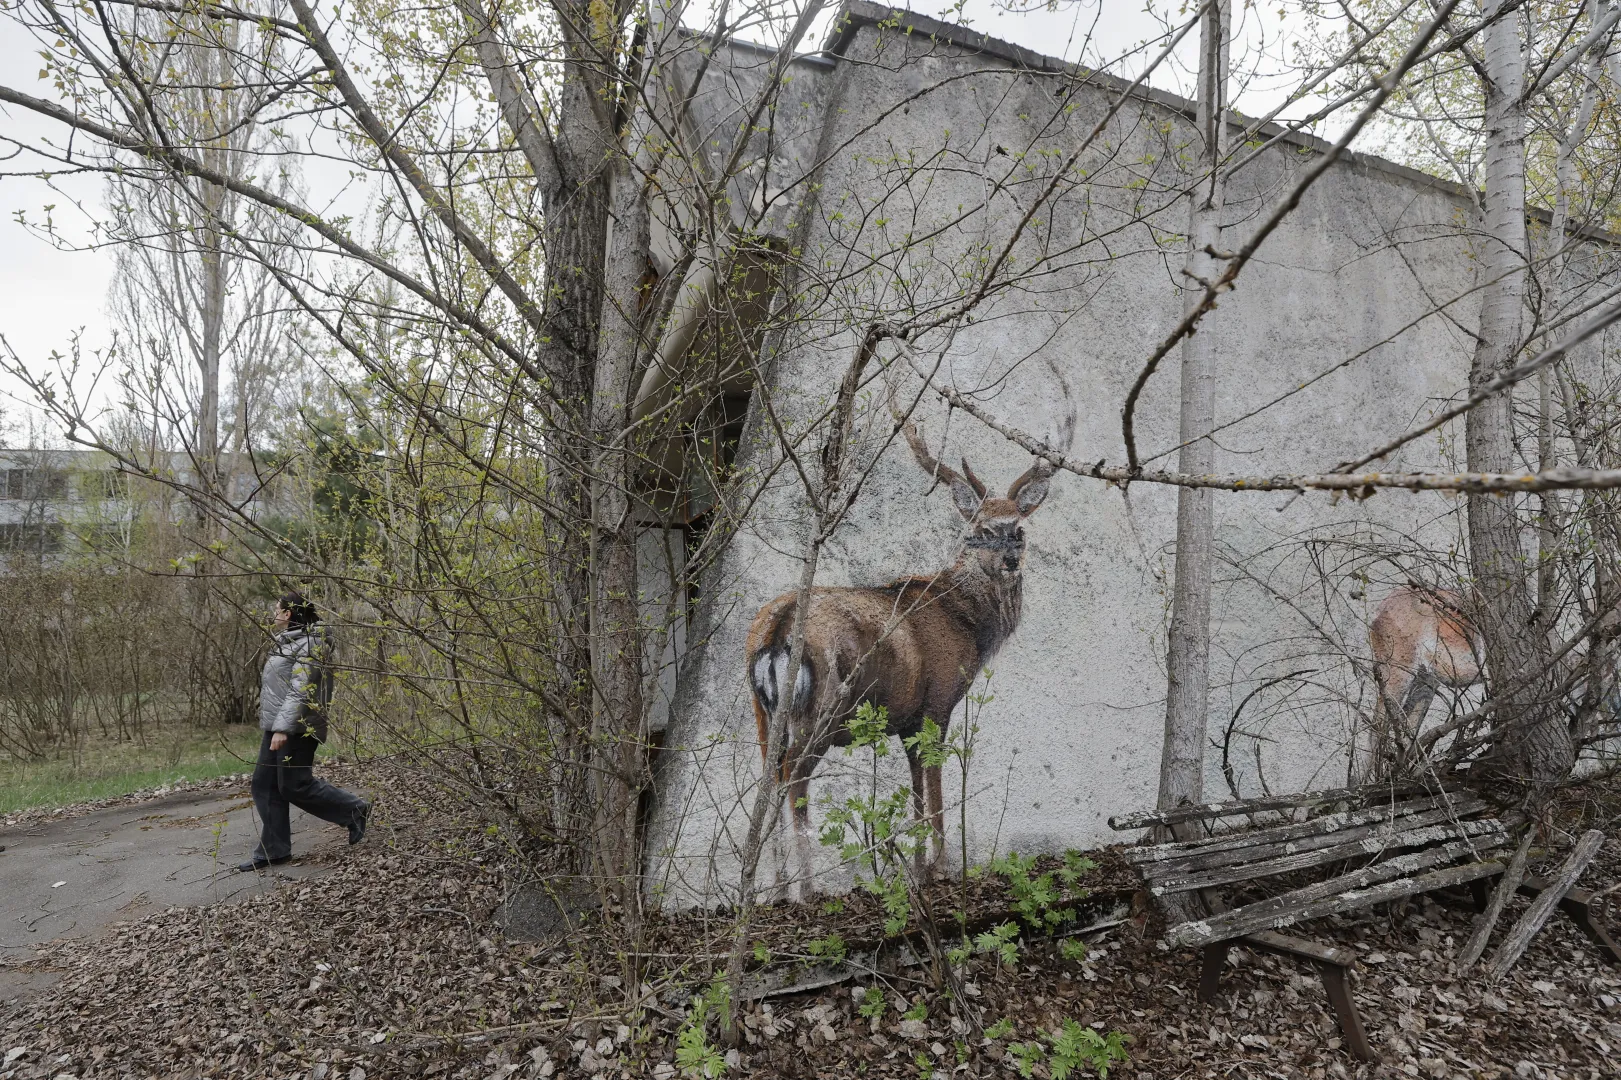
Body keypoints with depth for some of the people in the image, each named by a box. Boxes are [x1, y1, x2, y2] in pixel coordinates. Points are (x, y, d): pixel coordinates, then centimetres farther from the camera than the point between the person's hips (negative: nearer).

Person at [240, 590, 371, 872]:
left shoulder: (309, 644, -14)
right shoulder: (288, 642, 18)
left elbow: (300, 690, -22)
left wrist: (283, 727, -28)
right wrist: (275, 726, 23)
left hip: (296, 728, -10)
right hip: (277, 726, 10)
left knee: (295, 786, -8)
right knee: (265, 785, 7)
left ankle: (354, 810, 7)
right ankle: (273, 850, 12)